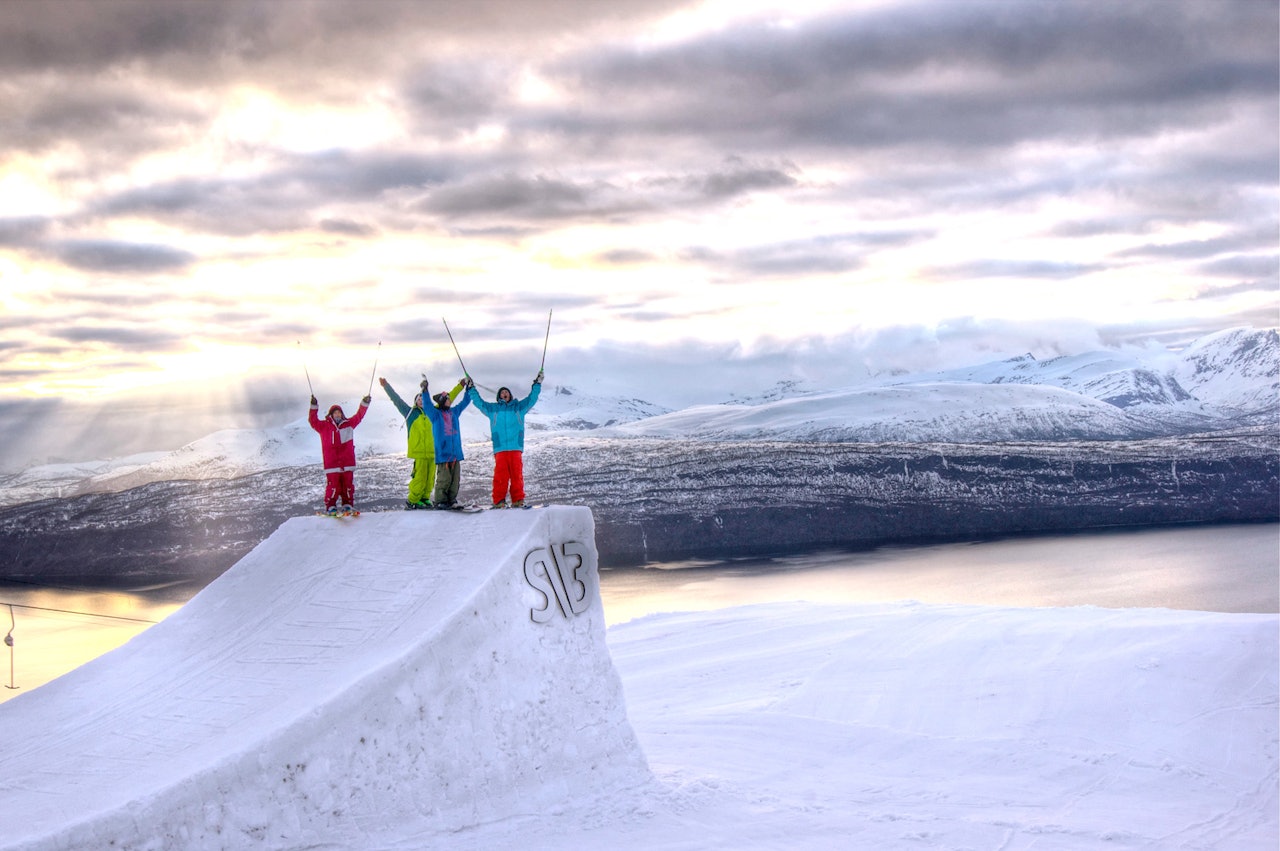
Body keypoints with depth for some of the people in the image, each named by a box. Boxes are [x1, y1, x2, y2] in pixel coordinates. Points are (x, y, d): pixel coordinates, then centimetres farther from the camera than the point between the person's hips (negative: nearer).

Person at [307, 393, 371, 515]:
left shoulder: (348, 424, 15)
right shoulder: (324, 426, 8)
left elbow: (359, 416, 14)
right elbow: (313, 421, -2)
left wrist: (364, 404, 4)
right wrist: (314, 406, -14)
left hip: (347, 462, 3)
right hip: (331, 463, -3)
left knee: (348, 484, 3)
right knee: (332, 485, -9)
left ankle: (348, 505, 12)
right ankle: (330, 507, -3)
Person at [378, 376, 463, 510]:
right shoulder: (410, 413, 7)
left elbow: (447, 400, 24)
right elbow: (396, 400, 5)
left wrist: (460, 387, 26)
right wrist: (386, 386, 1)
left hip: (432, 452, 5)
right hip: (418, 452, -4)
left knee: (430, 477, 4)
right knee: (419, 477, -9)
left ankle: (425, 498, 16)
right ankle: (412, 501, 1)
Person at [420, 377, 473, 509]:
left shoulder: (454, 412, 17)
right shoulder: (436, 414, 1)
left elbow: (465, 402, 26)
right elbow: (427, 405, -13)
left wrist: (469, 388, 22)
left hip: (456, 453, 6)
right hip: (443, 452, -6)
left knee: (455, 478, 3)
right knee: (444, 478, -11)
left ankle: (451, 500, 8)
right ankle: (439, 501, -6)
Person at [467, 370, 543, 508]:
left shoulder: (519, 407, 21)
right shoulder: (493, 408, 21)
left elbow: (532, 398, 19)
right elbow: (478, 401, 21)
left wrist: (537, 384, 14)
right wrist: (471, 389, 17)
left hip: (516, 447, 1)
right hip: (500, 448, -1)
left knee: (517, 473, -6)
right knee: (500, 474, -11)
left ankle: (518, 500, -5)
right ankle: (499, 501, -11)